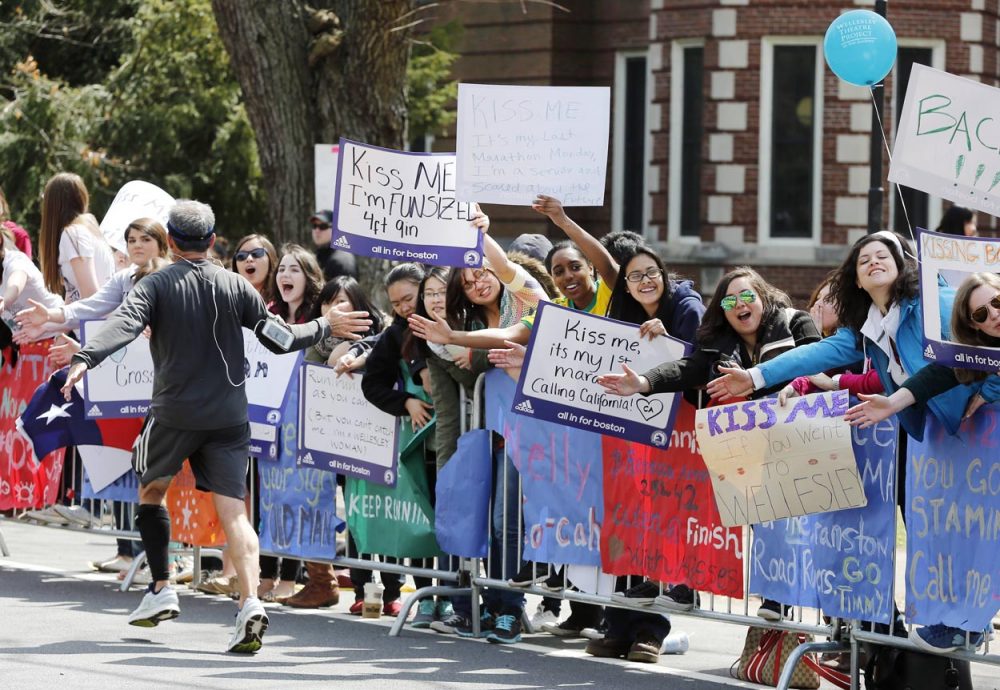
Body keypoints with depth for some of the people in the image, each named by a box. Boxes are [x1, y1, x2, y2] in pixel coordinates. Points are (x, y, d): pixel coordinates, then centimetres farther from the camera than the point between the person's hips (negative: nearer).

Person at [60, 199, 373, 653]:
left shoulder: (157, 285, -4)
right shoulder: (235, 286, 3)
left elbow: (124, 325, -22)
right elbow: (277, 339, 6)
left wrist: (86, 359, -34)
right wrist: (325, 327, 21)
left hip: (174, 414, -2)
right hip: (228, 416, 2)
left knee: (151, 491, 22)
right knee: (233, 511, -3)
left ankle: (161, 590, 16)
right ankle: (250, 602, -22)